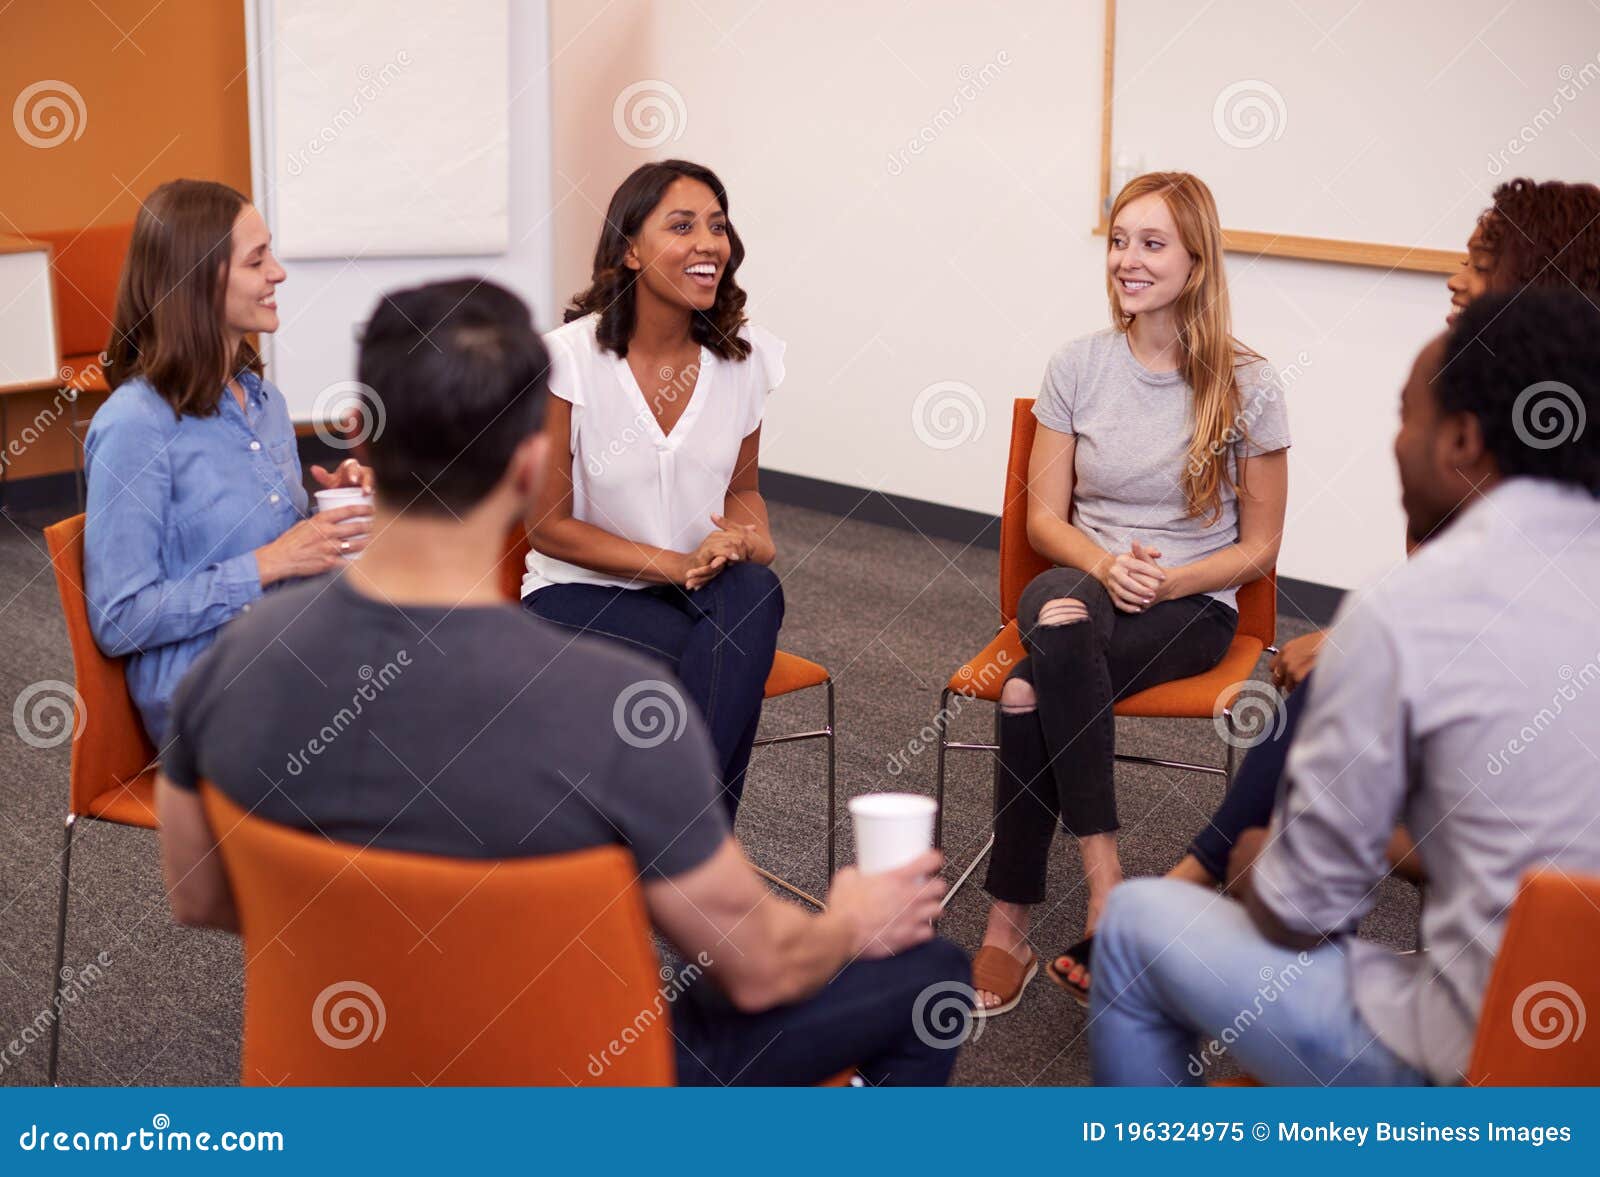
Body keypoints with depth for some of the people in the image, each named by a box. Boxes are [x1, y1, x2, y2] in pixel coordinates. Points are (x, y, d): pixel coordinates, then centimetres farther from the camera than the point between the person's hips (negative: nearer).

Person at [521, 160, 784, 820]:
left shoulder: (746, 356, 0)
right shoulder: (569, 357, -12)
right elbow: (549, 525, -8)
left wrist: (754, 540, -9)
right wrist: (677, 563, -19)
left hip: (704, 593, 4)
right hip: (580, 593, -4)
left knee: (753, 593, -33)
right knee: (727, 672, -33)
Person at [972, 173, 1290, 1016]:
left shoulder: (1246, 387, -4)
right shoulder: (1078, 367, 3)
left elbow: (1258, 547, 1)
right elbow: (1045, 518, 5)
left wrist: (1165, 581, -15)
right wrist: (1108, 566, -15)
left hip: (1192, 606, -2)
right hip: (1081, 579, 3)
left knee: (1029, 693, -32)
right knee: (1060, 614, -37)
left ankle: (1009, 928, -21)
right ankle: (1105, 880, -31)